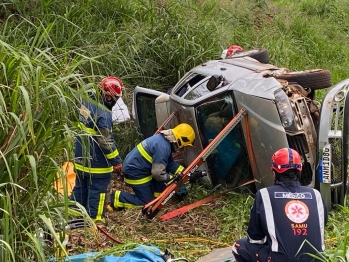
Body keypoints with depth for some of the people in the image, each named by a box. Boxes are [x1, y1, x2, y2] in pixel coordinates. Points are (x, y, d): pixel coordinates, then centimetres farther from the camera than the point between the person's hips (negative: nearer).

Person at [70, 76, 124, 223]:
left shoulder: (87, 102, -1)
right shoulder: (104, 114, -27)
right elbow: (106, 141, -25)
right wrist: (116, 161, -16)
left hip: (82, 157, 8)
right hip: (97, 161, -8)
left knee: (81, 185, 22)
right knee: (97, 189, 7)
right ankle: (94, 218, 16)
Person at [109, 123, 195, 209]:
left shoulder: (163, 138, 4)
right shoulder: (163, 147, -27)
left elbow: (170, 163, 15)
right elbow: (157, 173, -25)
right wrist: (172, 179, -10)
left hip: (133, 166, 10)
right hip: (135, 172, -10)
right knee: (147, 202, 0)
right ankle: (116, 197, -1)